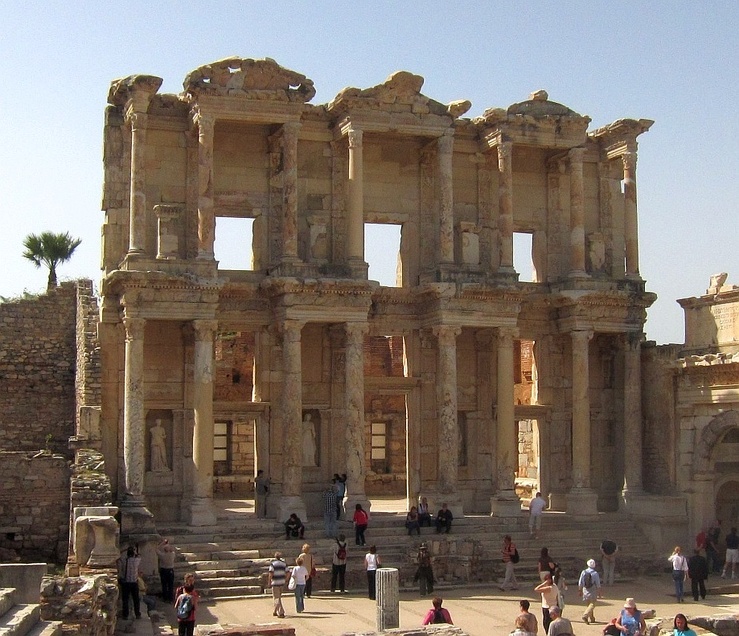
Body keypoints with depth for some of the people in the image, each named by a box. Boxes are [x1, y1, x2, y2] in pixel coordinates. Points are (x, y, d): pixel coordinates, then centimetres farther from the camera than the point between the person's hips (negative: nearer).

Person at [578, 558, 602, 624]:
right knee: (592, 604, 1)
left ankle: (592, 618, 26)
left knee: (589, 604, 19)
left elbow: (580, 583, 3)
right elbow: (598, 585, -9)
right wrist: (599, 593, 1)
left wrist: (580, 591, 17)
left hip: (585, 590, 4)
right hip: (593, 591, -4)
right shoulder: (595, 573, -13)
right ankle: (585, 615, -20)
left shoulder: (583, 572, -4)